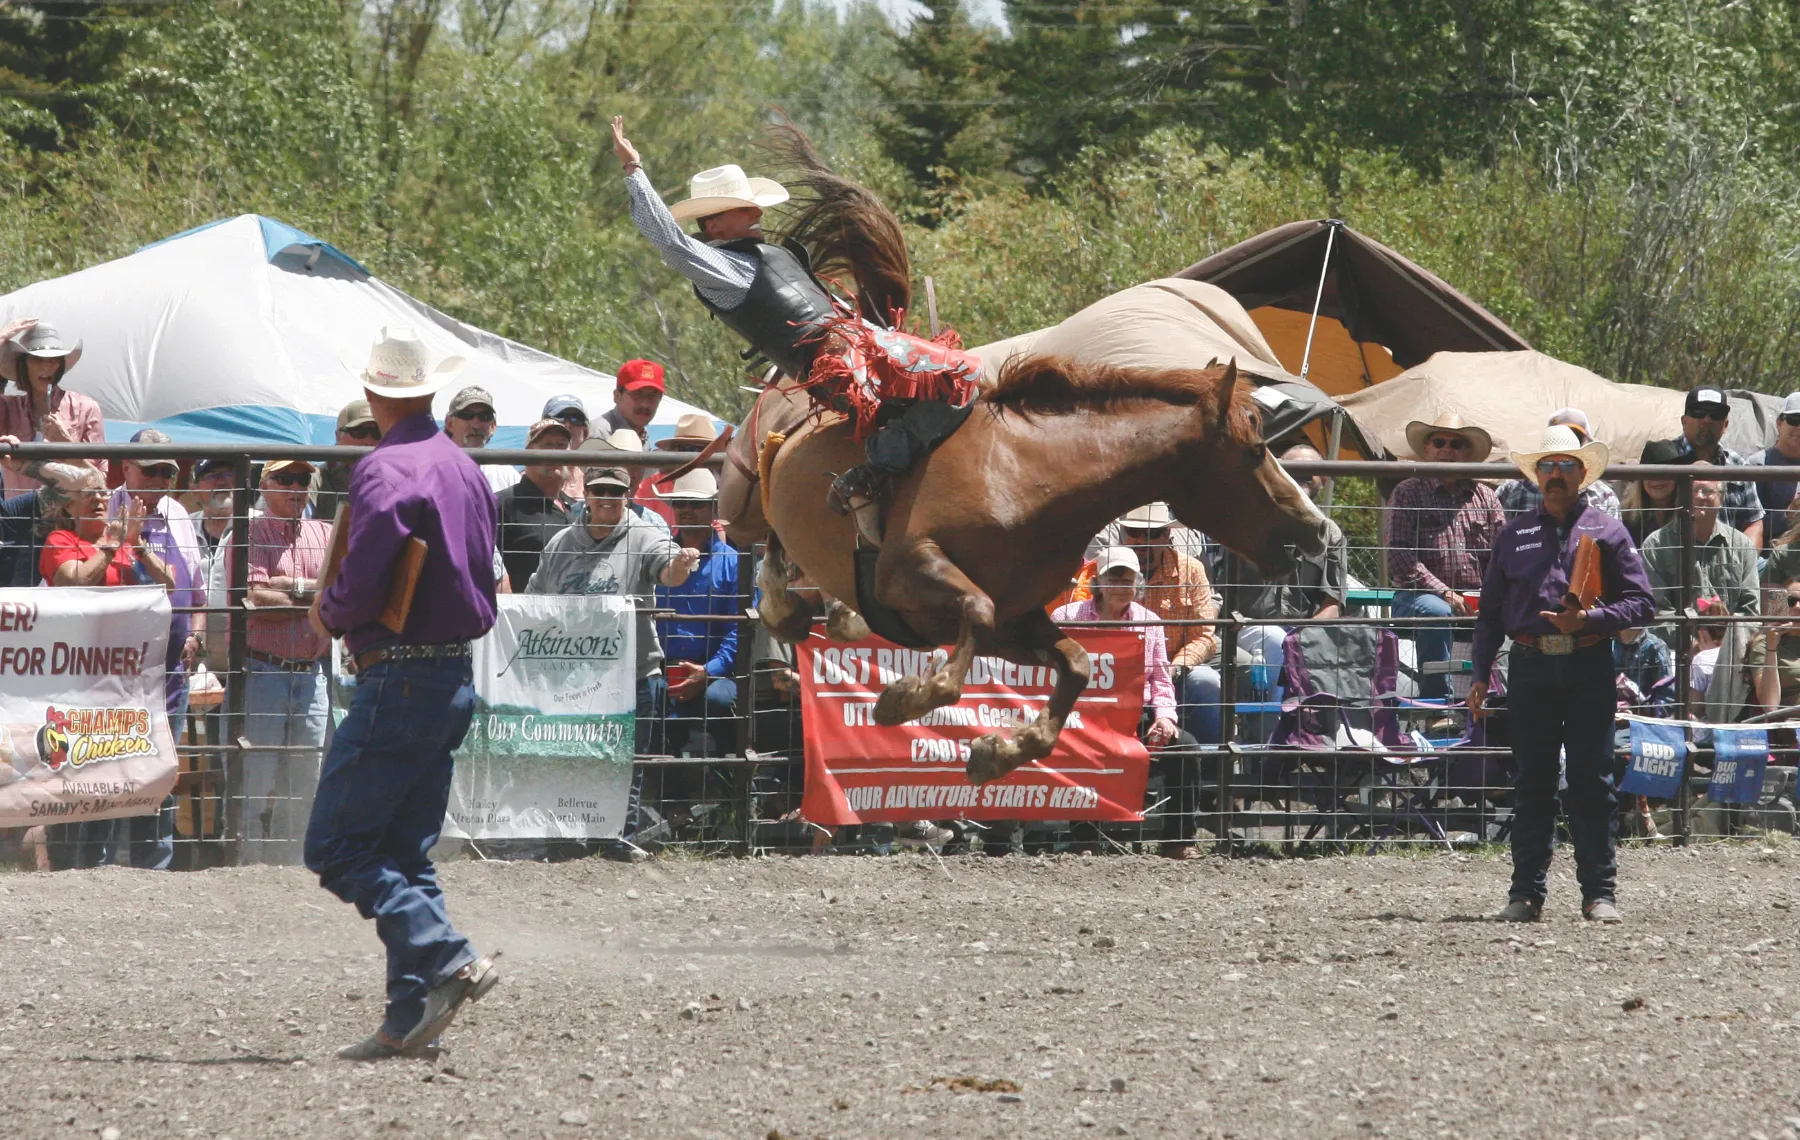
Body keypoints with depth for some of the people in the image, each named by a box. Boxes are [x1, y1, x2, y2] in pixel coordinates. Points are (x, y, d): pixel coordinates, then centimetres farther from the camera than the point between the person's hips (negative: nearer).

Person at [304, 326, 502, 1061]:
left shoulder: (385, 471, -15)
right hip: (456, 675, 9)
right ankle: (412, 1015, 8)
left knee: (336, 848, -6)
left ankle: (446, 960, -20)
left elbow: (364, 583, -23)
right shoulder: (465, 469, 12)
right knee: (406, 853, 12)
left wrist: (329, 616, -1)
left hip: (399, 680, -9)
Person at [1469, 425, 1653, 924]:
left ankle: (1600, 893, 2)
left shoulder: (1606, 532, 7)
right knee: (1531, 780, 3)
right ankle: (1526, 892, 5)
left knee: (1592, 780, -2)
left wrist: (1588, 619, -14)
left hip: (1588, 665, -2)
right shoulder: (1514, 535, 13)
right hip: (1531, 667, 2)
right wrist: (1481, 675, 6)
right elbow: (1490, 610, 14)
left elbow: (1639, 602, 3)